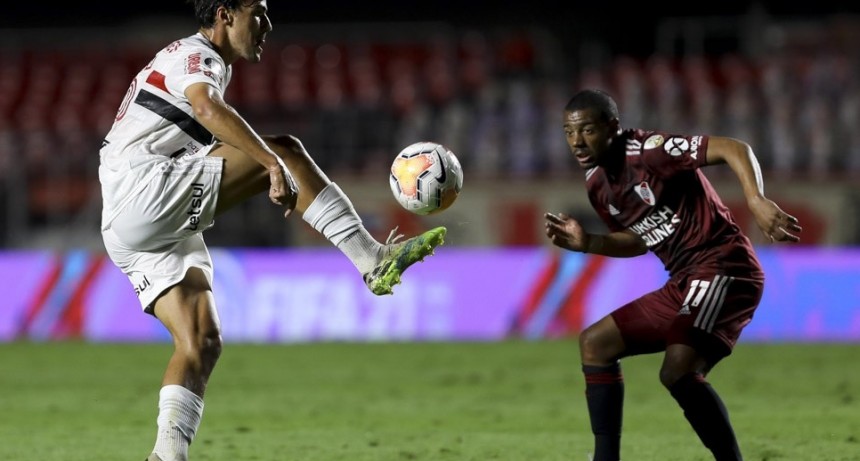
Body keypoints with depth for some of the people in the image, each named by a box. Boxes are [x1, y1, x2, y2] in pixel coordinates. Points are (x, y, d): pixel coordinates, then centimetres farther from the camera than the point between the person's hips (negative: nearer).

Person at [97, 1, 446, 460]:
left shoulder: (201, 62, 27)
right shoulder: (193, 55, -5)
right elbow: (209, 110, -28)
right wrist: (275, 164, -38)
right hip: (141, 194, -10)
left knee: (202, 342, -1)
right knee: (284, 147, -17)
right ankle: (372, 258, -18)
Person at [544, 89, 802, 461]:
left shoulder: (648, 150, -15)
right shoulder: (597, 184, 11)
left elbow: (734, 149, -21)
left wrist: (756, 201, -37)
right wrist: (587, 243, 6)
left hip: (724, 269, -10)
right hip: (682, 284, 10)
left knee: (678, 371, -28)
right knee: (594, 343, 12)